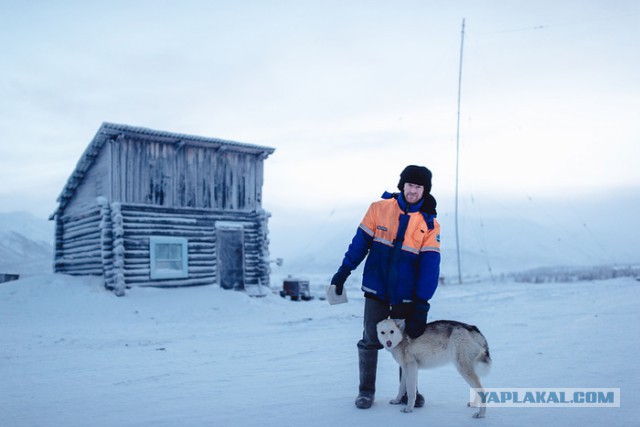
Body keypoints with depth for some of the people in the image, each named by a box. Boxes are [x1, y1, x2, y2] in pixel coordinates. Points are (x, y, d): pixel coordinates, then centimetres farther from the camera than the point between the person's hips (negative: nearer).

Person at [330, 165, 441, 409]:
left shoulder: (430, 223, -3)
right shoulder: (380, 208, -3)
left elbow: (430, 264, -9)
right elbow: (361, 241, 1)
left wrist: (422, 302, -14)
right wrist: (343, 272, -1)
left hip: (406, 296, 1)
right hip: (376, 291, 0)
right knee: (370, 342, 7)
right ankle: (366, 390, 22)